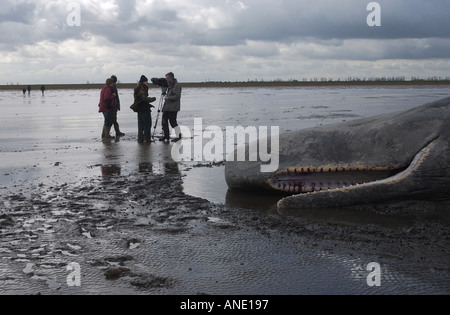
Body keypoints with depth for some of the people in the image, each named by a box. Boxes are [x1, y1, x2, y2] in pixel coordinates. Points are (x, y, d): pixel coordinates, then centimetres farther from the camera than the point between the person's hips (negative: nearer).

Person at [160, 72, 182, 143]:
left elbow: (177, 96, -21)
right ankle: (166, 136, 21)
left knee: (173, 122, -9)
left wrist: (168, 98, -15)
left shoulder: (177, 85, -12)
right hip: (167, 107, 10)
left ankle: (178, 136, 2)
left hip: (173, 108, -10)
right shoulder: (170, 85, 18)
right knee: (164, 121, 11)